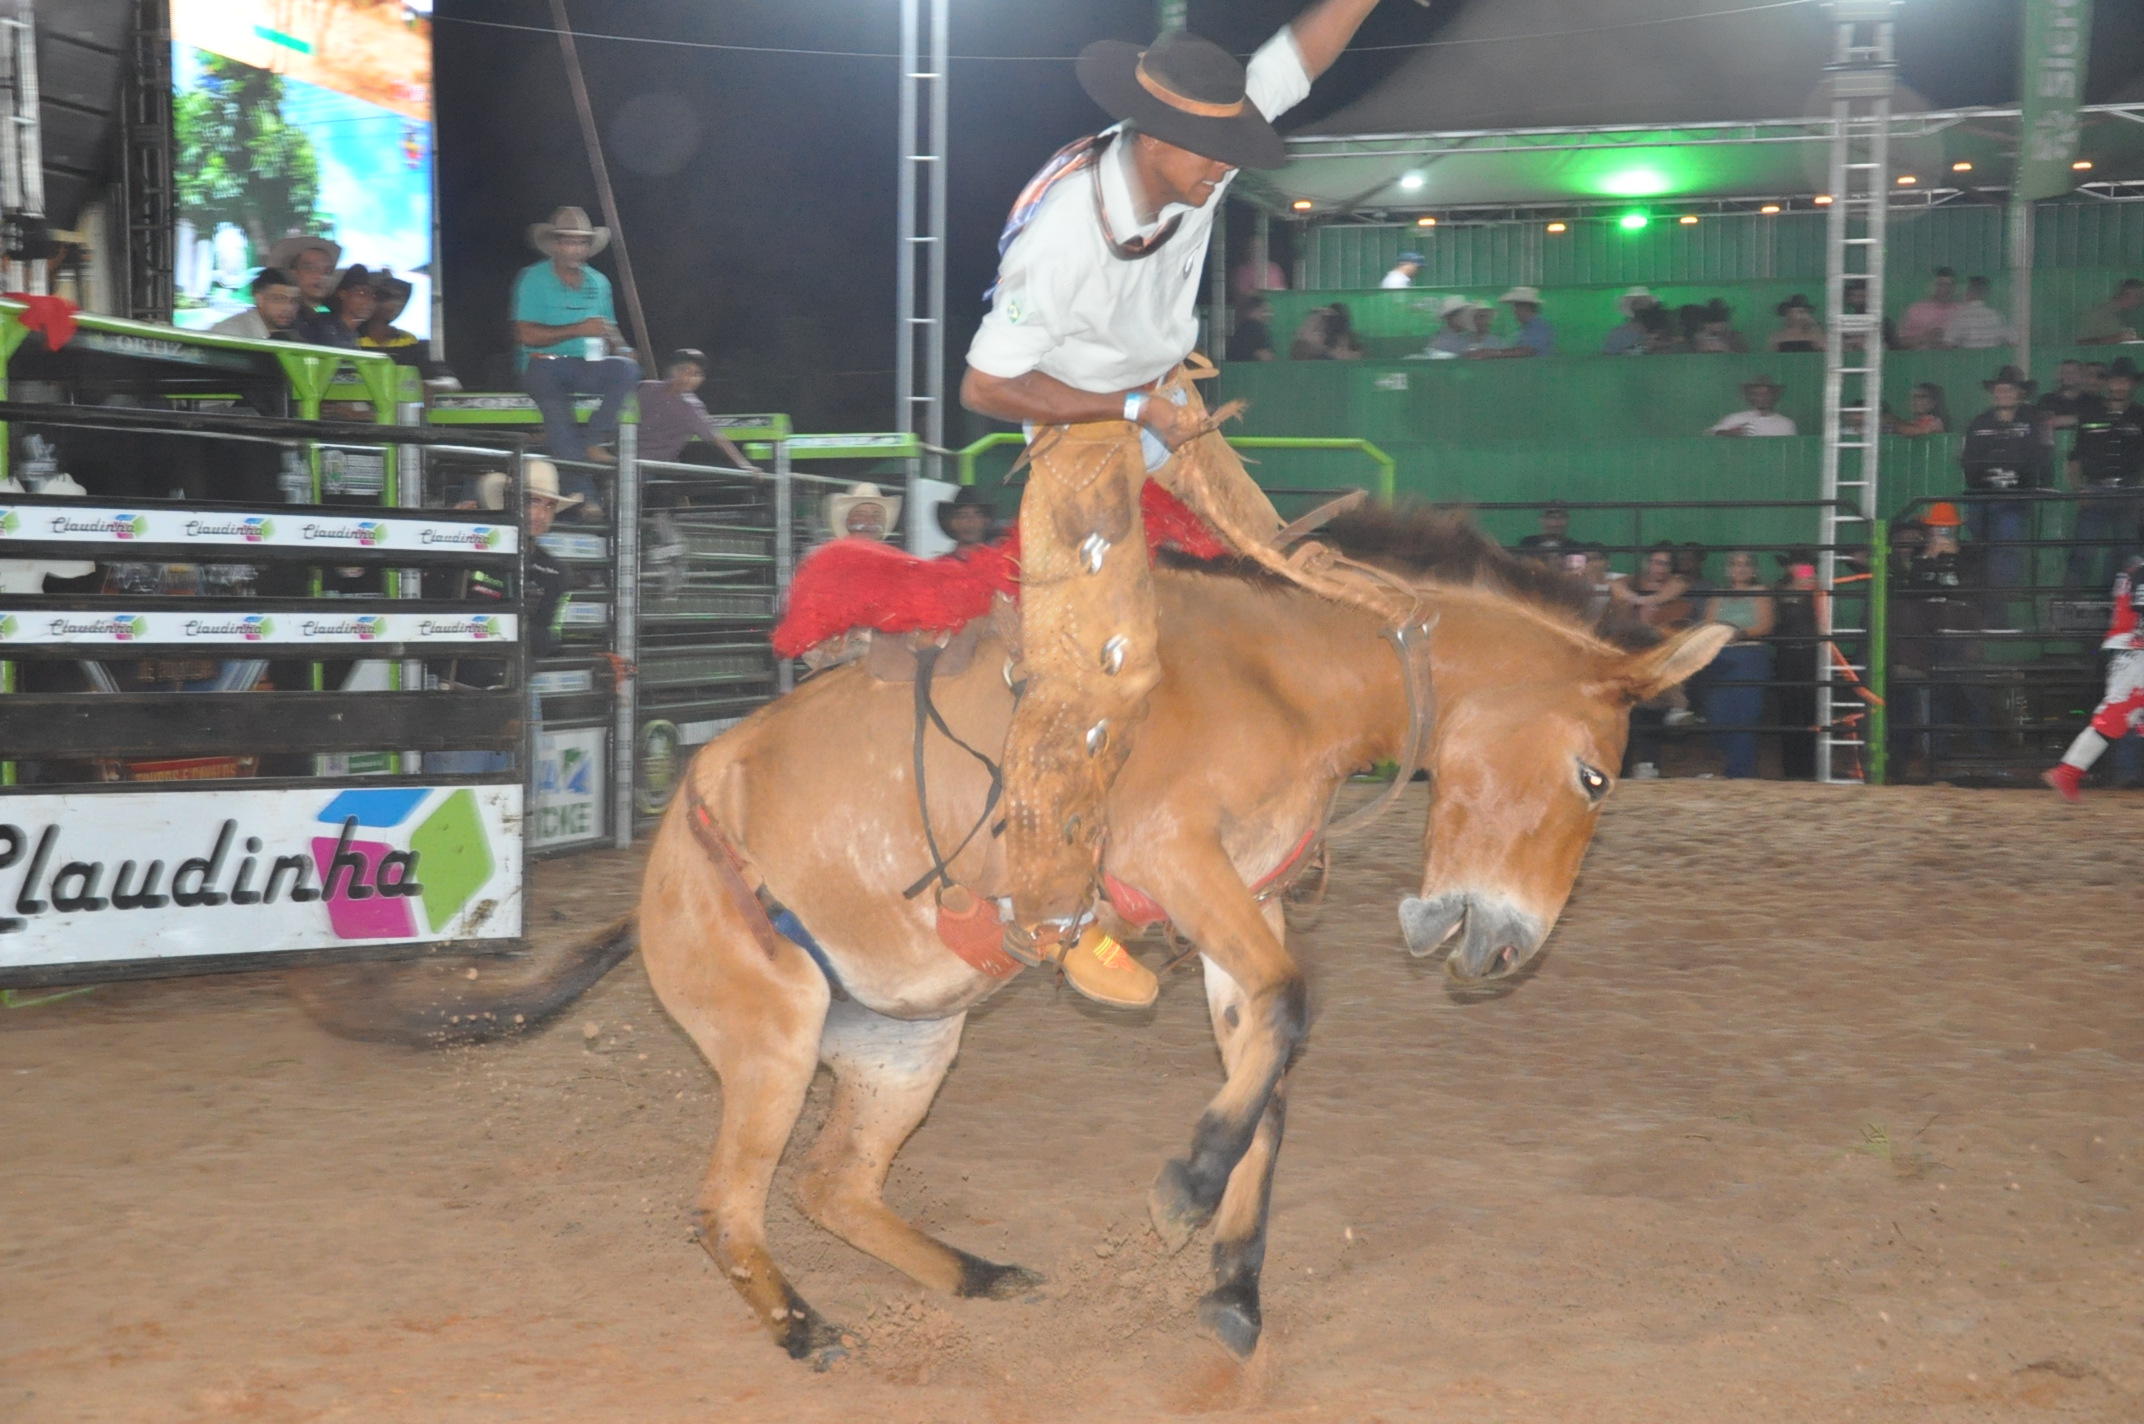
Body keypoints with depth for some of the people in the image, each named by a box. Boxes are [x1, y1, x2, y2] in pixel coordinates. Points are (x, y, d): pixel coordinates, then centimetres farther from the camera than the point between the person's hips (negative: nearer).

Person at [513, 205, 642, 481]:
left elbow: (609, 330, 18)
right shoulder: (533, 279, -1)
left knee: (627, 368, -25)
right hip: (545, 365, -3)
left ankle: (595, 440, -23)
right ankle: (582, 491, -26)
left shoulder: (599, 282, 14)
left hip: (587, 366, 4)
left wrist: (617, 342, -7)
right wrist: (578, 329, -17)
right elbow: (526, 334, -11)